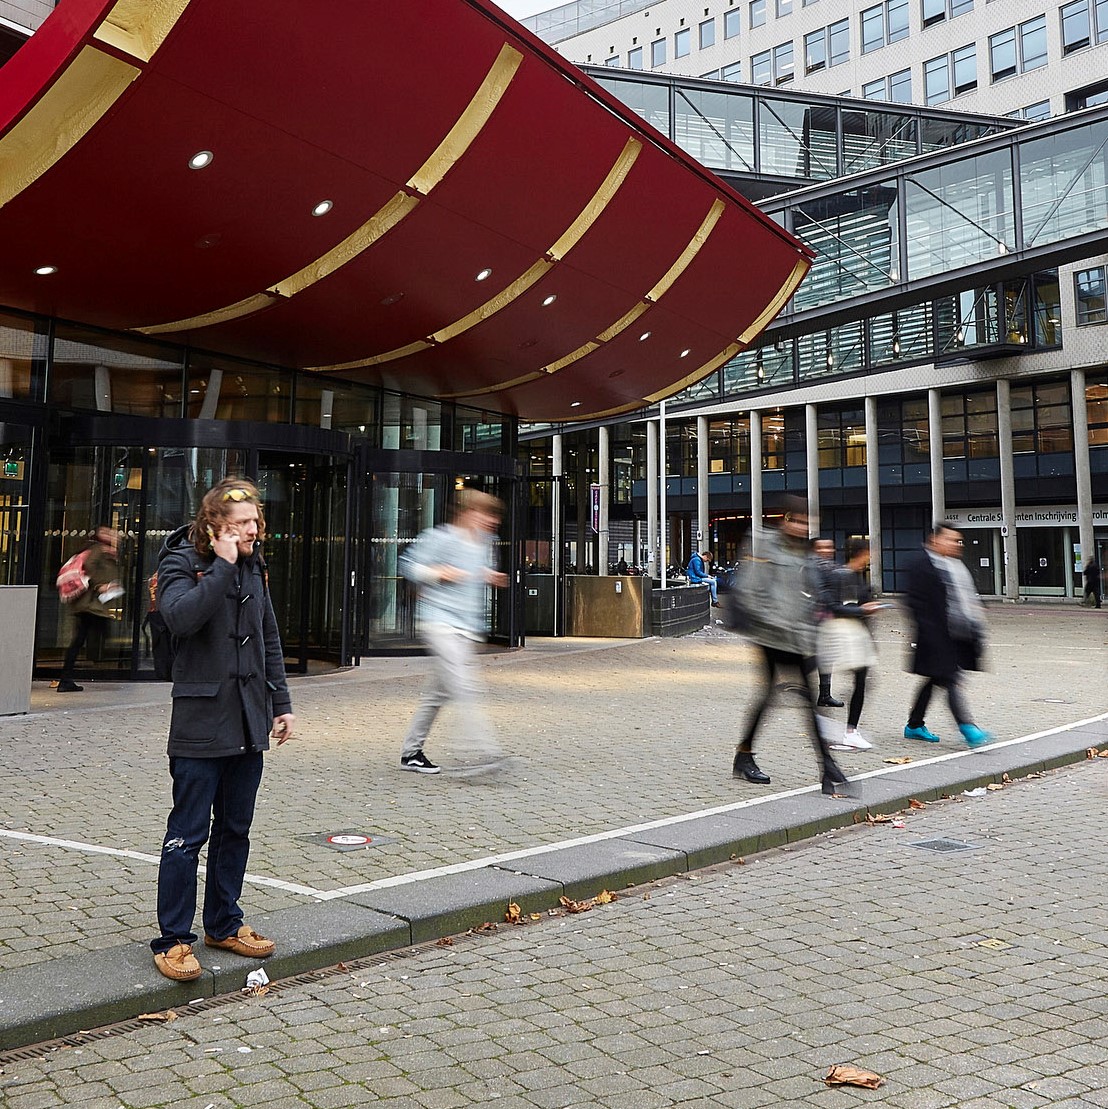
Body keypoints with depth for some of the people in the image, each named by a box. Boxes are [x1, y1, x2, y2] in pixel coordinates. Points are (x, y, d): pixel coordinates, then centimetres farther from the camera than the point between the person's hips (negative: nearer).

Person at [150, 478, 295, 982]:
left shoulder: (253, 568, 10)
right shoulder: (180, 563, -7)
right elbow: (182, 617, -28)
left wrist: (281, 703, 15)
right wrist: (223, 566, -23)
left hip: (248, 725, 6)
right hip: (201, 724, -6)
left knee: (235, 829, 14)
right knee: (188, 834, -1)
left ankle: (224, 924, 28)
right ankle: (173, 940, 11)